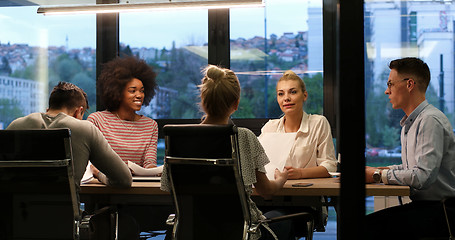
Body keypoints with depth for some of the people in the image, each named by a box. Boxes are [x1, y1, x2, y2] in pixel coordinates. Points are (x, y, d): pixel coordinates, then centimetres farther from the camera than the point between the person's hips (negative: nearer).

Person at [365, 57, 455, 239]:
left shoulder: (431, 120, -15)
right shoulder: (409, 123, 17)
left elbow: (423, 177, -24)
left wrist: (378, 175, -13)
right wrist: (377, 170, 9)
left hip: (438, 210, -9)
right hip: (421, 204, 9)